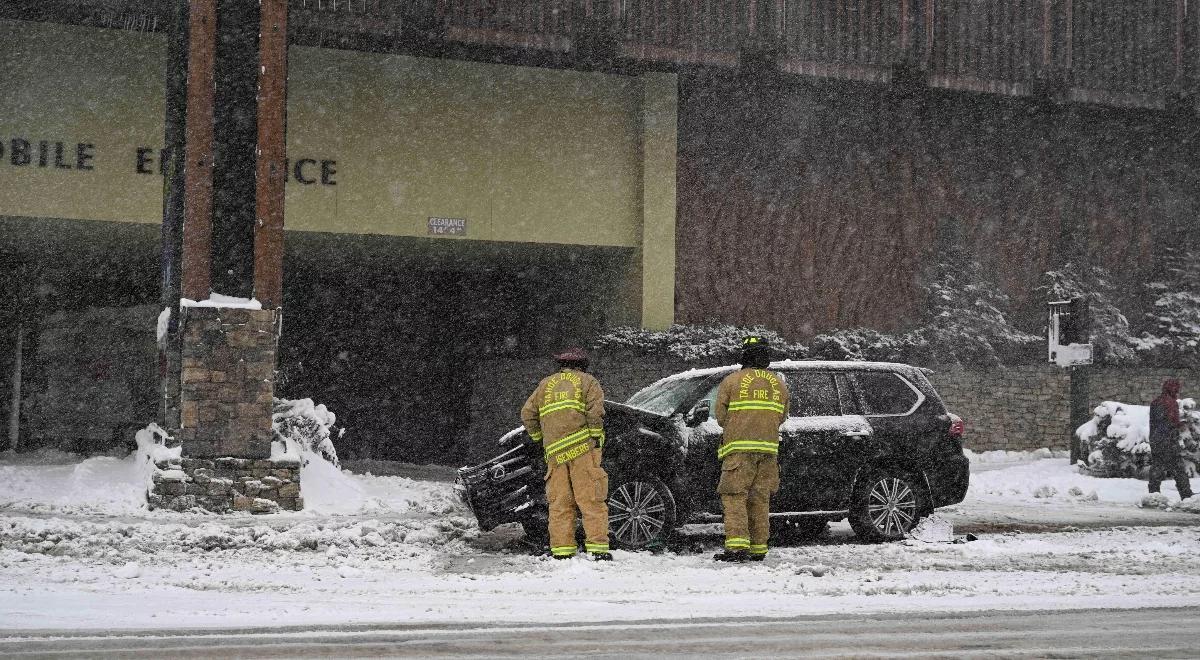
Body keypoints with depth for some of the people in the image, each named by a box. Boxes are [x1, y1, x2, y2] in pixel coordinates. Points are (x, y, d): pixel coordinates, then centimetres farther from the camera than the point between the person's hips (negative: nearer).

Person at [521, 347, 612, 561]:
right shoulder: (587, 382, 9)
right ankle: (598, 548, -9)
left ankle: (561, 550, 2)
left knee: (559, 502, 6)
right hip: (582, 447, -4)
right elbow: (595, 412, -6)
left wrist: (540, 438, 25)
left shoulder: (545, 385, 21)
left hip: (554, 452, 4)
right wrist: (596, 438, 0)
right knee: (591, 500, -4)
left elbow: (527, 414, 17)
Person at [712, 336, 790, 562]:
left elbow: (721, 416, 0)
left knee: (734, 497, -5)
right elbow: (781, 417, 15)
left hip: (739, 448, -4)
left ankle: (737, 545, -17)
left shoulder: (732, 381, -1)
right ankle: (758, 548, 11)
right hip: (769, 448, 4)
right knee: (760, 500, 11)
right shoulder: (779, 384, 12)